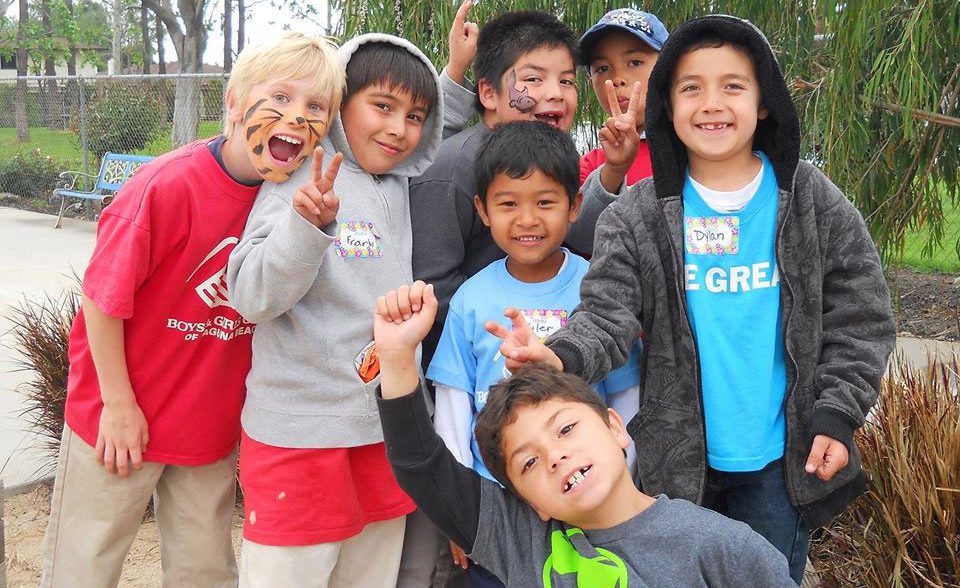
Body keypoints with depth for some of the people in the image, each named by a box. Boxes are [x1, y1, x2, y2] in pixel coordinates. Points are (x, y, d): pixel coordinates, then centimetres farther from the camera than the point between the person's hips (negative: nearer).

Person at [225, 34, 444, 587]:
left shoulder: (405, 189, 8)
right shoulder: (301, 181, -8)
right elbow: (254, 296, -17)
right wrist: (307, 224, -32)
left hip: (388, 425, 6)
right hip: (299, 431, -6)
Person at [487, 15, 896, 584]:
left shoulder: (816, 203, -4)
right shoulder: (636, 215, -6)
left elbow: (860, 321, 0)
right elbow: (607, 315, -13)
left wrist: (837, 415, -8)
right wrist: (561, 355, -34)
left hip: (784, 457, 0)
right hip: (678, 458, 0)